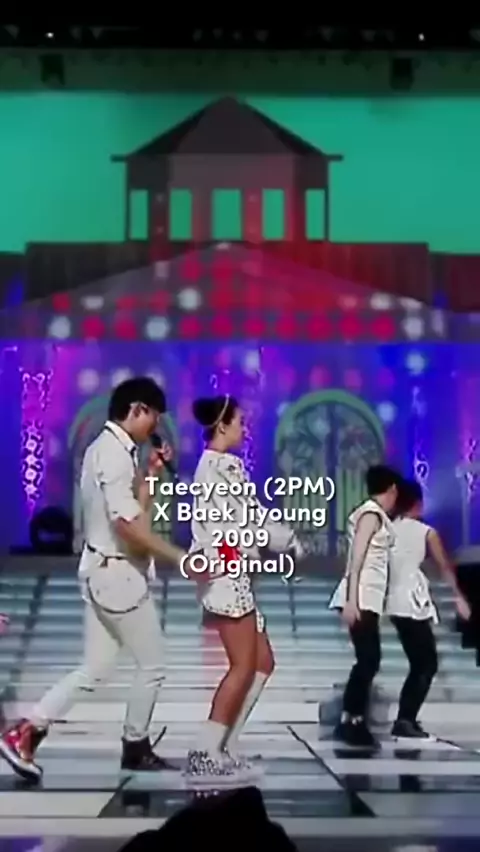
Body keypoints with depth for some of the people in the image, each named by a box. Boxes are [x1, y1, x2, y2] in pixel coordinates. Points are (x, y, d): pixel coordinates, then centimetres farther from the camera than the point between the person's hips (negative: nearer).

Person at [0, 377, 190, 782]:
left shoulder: (109, 448, 13)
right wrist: (180, 557, -24)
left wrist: (149, 474, 9)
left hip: (105, 571, 10)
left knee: (94, 670, 11)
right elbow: (128, 524, -26)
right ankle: (136, 748, 20)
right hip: (118, 573, -10)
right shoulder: (115, 453, -18)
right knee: (152, 665, 5)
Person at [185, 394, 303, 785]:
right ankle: (205, 754, -8)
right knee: (243, 667, -8)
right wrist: (290, 539, 3)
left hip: (227, 572, 10)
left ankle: (225, 746, 11)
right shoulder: (226, 465, -11)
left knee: (262, 662, 11)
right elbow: (251, 520, -12)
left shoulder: (210, 465, 21)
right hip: (228, 572, -10)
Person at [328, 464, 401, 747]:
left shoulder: (375, 516, 20)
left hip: (368, 599, 10)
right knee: (369, 660, -11)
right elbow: (356, 558, -16)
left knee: (368, 661, 7)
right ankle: (351, 722, -11)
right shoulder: (371, 514, -8)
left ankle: (352, 722, 8)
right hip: (361, 598, -10)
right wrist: (351, 599, -23)